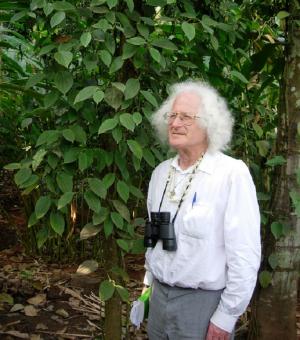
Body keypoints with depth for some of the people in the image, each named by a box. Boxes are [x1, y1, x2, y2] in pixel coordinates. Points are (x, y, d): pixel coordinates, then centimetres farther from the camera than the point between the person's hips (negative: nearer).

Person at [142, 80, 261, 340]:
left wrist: (226, 317, -14)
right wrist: (149, 282, 16)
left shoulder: (232, 173, -17)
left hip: (203, 302, -6)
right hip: (159, 297, 6)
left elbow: (245, 255, -17)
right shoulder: (161, 172, 4)